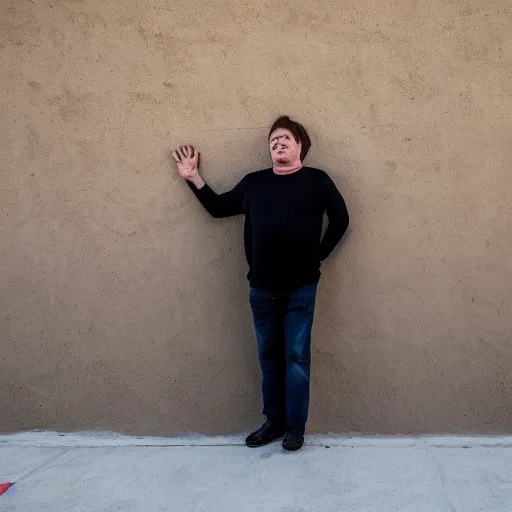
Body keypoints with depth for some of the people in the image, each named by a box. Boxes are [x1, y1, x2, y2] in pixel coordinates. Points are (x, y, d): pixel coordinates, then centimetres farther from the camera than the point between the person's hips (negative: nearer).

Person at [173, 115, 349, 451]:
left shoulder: (317, 181, -1)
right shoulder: (254, 183, 7)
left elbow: (340, 221, 6)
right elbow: (218, 208, 15)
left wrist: (318, 255, 2)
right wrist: (193, 177, 10)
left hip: (301, 288, -3)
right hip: (262, 288, 3)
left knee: (297, 356, 3)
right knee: (269, 355, 12)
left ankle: (296, 426, 15)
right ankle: (274, 422, 25)